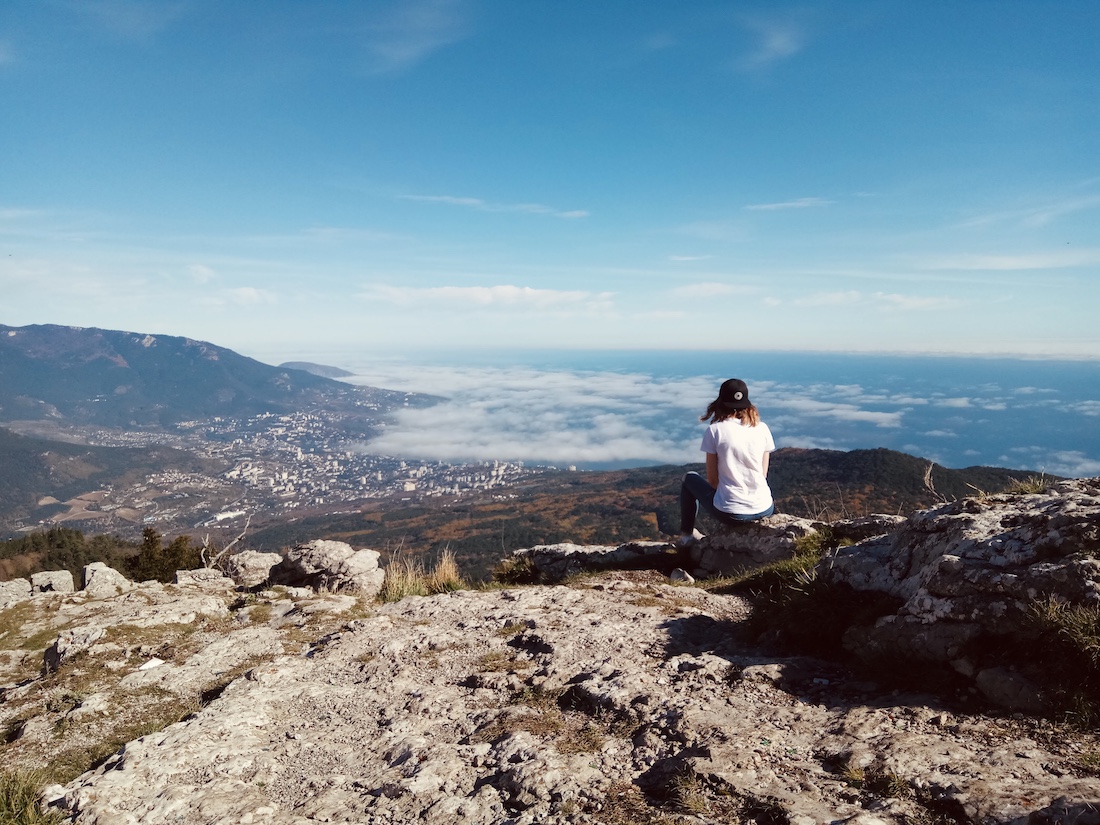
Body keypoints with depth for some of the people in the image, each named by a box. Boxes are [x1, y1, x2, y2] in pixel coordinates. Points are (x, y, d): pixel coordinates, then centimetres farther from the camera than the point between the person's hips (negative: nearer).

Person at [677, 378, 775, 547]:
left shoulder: (715, 430, -7)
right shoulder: (762, 429, 2)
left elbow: (712, 479, -2)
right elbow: (763, 474, 8)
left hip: (729, 513, -3)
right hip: (764, 510, 3)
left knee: (690, 479, 25)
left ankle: (686, 535, 32)